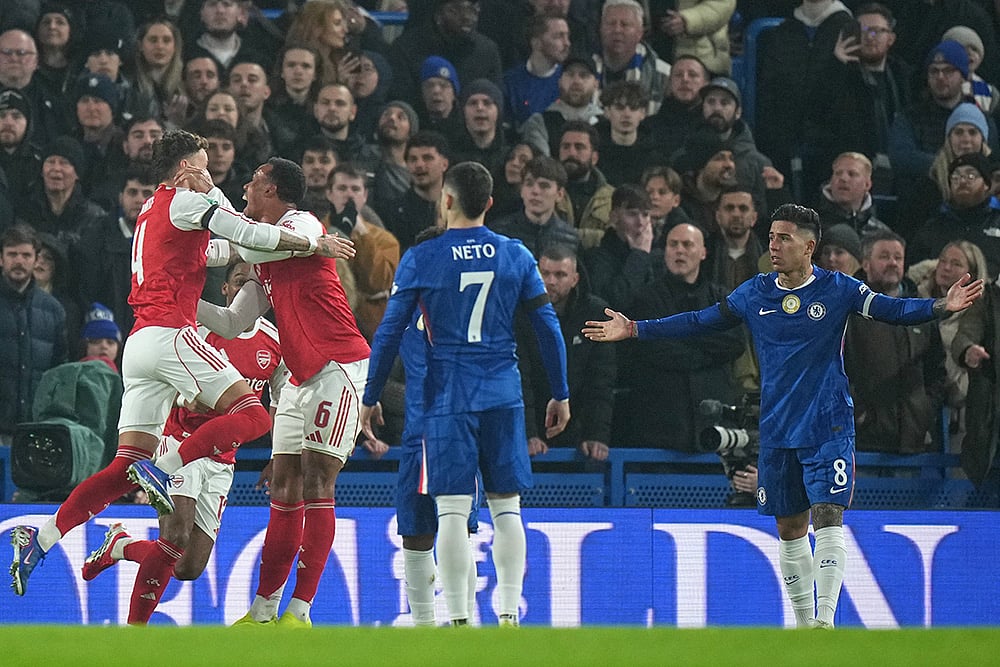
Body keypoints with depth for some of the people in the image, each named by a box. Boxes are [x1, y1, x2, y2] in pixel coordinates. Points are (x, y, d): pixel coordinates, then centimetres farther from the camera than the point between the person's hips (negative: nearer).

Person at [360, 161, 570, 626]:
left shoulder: (420, 258, -2)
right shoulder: (516, 256, 4)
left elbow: (389, 333, -1)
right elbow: (548, 328, 5)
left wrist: (370, 397, 8)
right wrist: (560, 395, 13)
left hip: (448, 395, -2)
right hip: (503, 394, 2)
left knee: (453, 510, -3)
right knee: (506, 506, 9)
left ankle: (459, 621, -7)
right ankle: (509, 615, 5)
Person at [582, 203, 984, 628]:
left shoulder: (837, 289, -4)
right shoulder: (755, 293, 5)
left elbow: (892, 310, -8)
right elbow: (700, 322, 12)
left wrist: (942, 306, -25)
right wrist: (634, 330, 9)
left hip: (828, 428, -4)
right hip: (777, 430, 4)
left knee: (828, 517, -15)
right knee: (789, 529, 8)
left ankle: (825, 618, -18)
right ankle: (804, 625, 19)